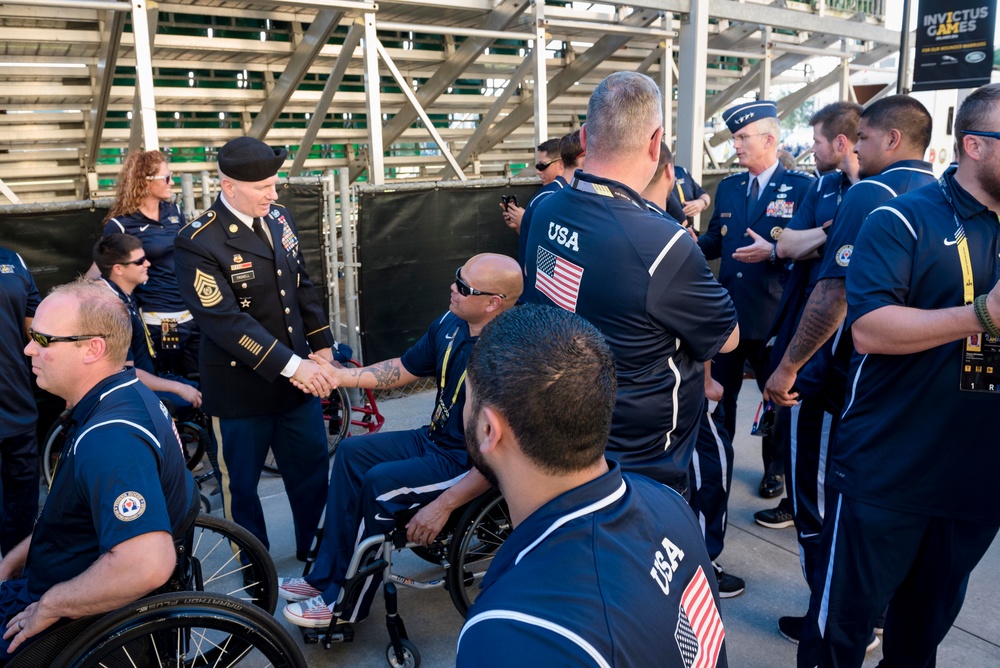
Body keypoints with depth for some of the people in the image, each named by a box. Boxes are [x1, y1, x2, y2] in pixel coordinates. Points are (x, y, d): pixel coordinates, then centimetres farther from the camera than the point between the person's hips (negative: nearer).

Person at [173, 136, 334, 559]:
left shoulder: (279, 217, 3)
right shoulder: (197, 244, -18)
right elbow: (225, 321, -25)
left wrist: (321, 344, 8)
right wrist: (291, 365, -27)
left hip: (298, 376, 6)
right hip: (241, 388, -5)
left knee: (313, 471, 17)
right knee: (241, 484, 13)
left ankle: (316, 551, 40)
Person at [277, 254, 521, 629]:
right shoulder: (450, 324, -3)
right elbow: (404, 369, 11)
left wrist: (444, 505, -26)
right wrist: (342, 377, 1)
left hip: (467, 465, -9)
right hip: (434, 439, 9)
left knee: (380, 484, -21)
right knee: (352, 453, 4)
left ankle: (347, 605, 0)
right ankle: (326, 576, 11)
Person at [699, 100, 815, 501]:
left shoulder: (801, 187, -8)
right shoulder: (728, 188, 9)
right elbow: (715, 242, 10)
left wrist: (774, 251, -25)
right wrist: (693, 243, -10)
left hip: (774, 316, -4)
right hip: (728, 312, 5)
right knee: (719, 393, 14)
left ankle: (776, 469, 32)